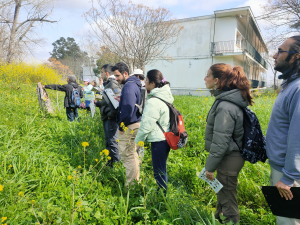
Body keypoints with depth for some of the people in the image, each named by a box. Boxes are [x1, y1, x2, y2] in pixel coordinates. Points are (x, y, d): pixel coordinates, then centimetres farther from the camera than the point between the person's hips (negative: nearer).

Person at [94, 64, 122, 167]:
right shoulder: (108, 83, 17)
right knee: (108, 141, 18)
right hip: (106, 118, 11)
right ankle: (110, 161, 30)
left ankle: (117, 162, 6)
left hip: (111, 118, -11)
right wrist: (97, 102, 17)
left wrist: (111, 114, -21)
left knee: (112, 141, -5)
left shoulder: (113, 83, -14)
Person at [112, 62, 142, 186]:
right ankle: (136, 180, 35)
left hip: (129, 126, -11)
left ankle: (130, 185, 13)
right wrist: (122, 100, 12)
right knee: (132, 153, 20)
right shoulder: (134, 84, 13)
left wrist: (121, 125, -16)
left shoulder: (128, 86, -19)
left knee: (127, 155, 0)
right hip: (136, 123, 11)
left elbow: (128, 109, -26)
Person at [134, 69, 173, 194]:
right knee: (162, 169, 22)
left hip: (158, 140, -10)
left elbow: (146, 125, -19)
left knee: (159, 171, 5)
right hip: (166, 137, 10)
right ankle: (163, 192, 38)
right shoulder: (166, 96, 6)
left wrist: (137, 141, -6)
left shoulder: (153, 102, -21)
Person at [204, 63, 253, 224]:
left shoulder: (225, 106, -26)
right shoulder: (229, 99, 4)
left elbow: (220, 142, -24)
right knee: (222, 194, 26)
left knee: (227, 200, 10)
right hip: (230, 157, 10)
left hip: (228, 160, -10)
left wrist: (210, 166, -13)